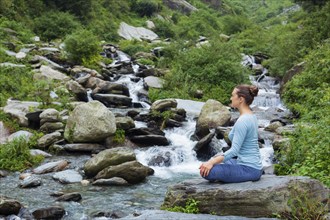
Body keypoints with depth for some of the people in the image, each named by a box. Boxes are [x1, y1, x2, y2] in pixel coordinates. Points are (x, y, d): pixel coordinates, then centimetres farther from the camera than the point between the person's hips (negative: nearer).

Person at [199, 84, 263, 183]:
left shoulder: (242, 121, -21)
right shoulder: (251, 116, 10)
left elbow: (234, 150, -25)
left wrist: (212, 162, -25)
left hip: (248, 169, -10)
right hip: (253, 165, 10)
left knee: (207, 171, -19)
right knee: (214, 160, 24)